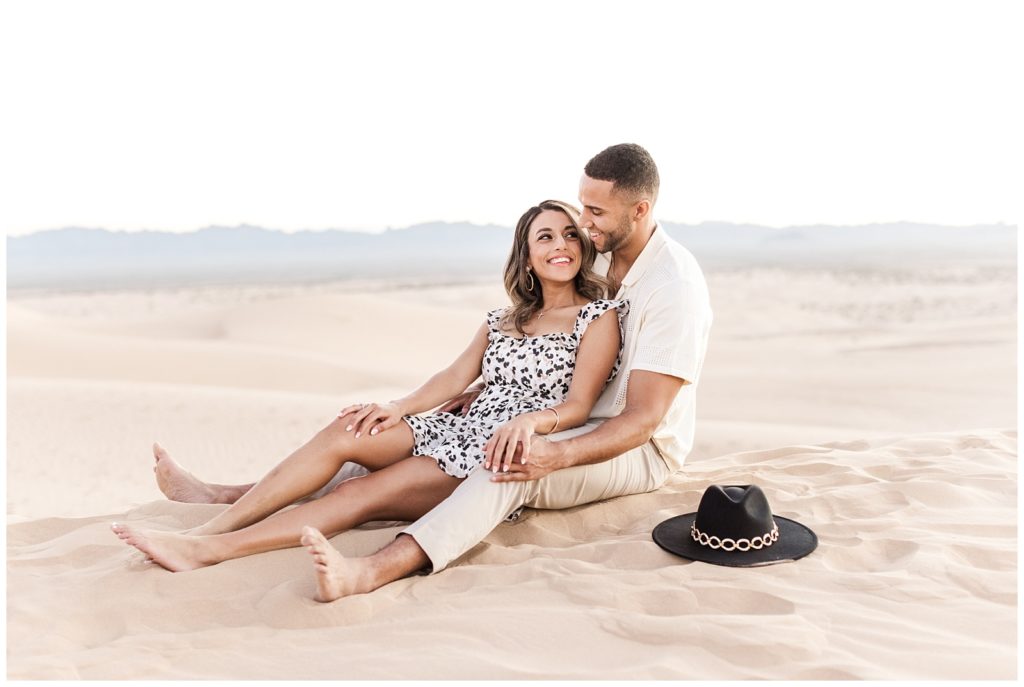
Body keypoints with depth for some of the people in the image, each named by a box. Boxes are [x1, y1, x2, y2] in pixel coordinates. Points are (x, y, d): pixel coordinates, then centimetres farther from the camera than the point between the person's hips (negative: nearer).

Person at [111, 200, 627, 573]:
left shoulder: (600, 316, 0)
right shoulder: (503, 320, 19)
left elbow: (578, 406, -10)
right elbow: (456, 377, 8)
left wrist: (531, 419, -31)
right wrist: (399, 408, -8)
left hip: (504, 458, -5)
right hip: (462, 432, 6)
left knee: (365, 494, -21)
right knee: (347, 431, -17)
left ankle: (208, 548, -21)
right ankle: (213, 525, -15)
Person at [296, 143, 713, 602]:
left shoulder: (676, 286, -20)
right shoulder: (597, 258, 6)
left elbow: (642, 419, -24)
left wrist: (557, 456, -39)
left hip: (640, 449, -7)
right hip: (574, 423, 7)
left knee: (516, 463, -37)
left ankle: (375, 570, -47)